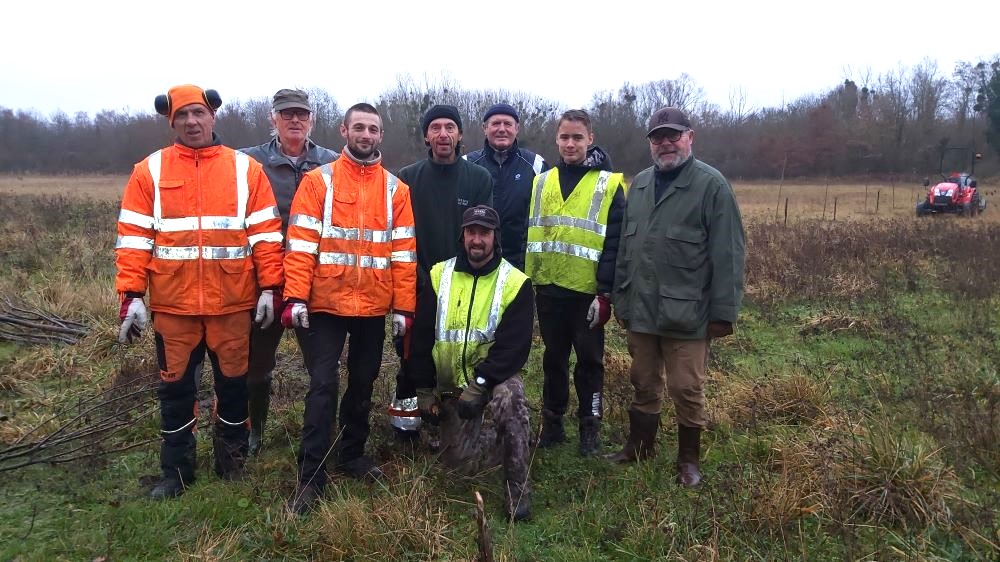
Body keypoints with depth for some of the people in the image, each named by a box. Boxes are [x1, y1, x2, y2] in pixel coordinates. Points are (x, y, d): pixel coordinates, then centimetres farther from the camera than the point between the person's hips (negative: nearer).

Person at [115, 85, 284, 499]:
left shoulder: (246, 169, 3)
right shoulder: (150, 171, 4)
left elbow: (265, 233, 1)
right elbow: (133, 238, 0)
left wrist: (269, 288, -5)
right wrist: (132, 295, -7)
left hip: (233, 304, 0)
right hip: (173, 305, 1)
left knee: (233, 383, 11)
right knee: (175, 388, 10)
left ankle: (232, 462, 29)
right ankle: (176, 471, 25)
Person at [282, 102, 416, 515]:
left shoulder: (396, 189, 7)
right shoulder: (318, 181, -1)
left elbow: (404, 251, 4)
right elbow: (300, 243, -7)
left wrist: (404, 307, -1)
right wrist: (295, 297, -15)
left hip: (373, 308, 3)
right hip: (324, 305, -3)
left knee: (363, 383, 14)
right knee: (323, 385, -3)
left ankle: (351, 454, 32)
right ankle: (311, 476, 6)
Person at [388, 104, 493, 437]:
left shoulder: (480, 179, 3)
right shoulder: (408, 178, 4)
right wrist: (421, 278, -9)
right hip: (417, 287, 0)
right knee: (412, 351, 5)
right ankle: (406, 406, 22)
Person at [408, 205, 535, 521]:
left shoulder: (515, 283, -8)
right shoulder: (439, 276, 1)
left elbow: (513, 347, -14)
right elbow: (422, 337, 3)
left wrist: (479, 385, -24)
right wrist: (424, 389, -1)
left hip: (495, 379, -3)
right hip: (449, 385, 3)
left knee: (509, 395, -37)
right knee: (459, 462, -2)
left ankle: (518, 489, -23)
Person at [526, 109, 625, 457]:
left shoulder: (609, 184, -4)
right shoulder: (541, 182, 8)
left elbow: (615, 243, -7)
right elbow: (529, 234, 10)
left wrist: (606, 292, -12)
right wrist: (526, 279, 6)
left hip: (587, 291, -3)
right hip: (548, 288, 4)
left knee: (589, 360, 9)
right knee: (554, 358, 14)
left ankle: (590, 427, 22)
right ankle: (552, 423, 27)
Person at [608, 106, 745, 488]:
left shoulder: (711, 185, -7)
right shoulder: (639, 184, 12)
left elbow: (728, 255, -11)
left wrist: (723, 311, -14)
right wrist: (620, 298, 14)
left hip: (686, 314, -5)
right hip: (640, 311, 5)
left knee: (686, 390, 5)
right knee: (644, 385, 18)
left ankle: (689, 459, 24)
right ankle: (639, 446, 35)